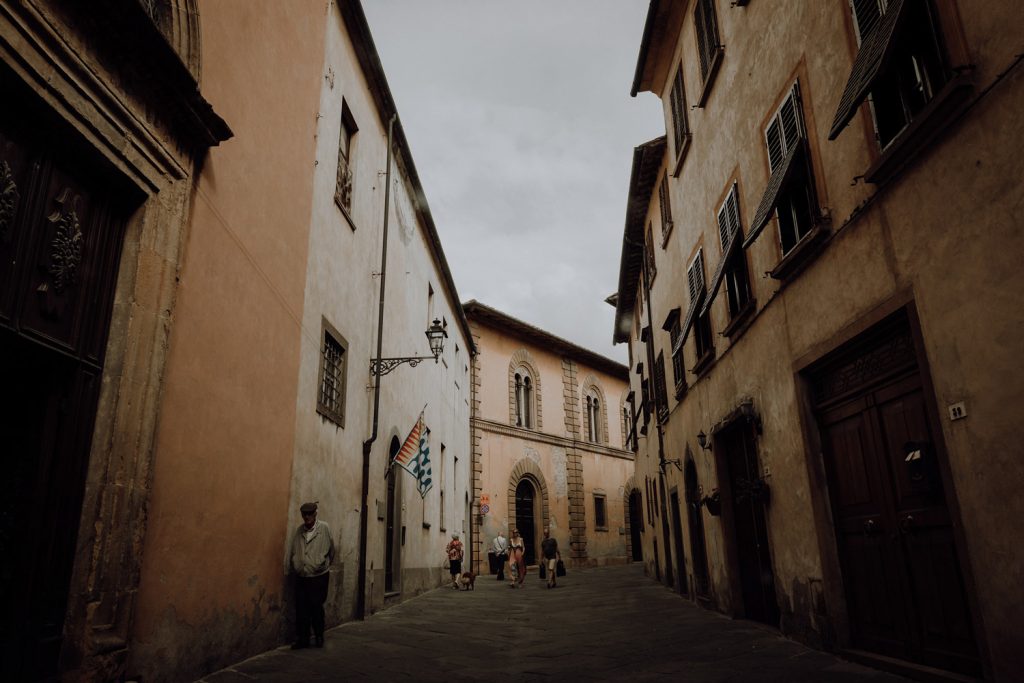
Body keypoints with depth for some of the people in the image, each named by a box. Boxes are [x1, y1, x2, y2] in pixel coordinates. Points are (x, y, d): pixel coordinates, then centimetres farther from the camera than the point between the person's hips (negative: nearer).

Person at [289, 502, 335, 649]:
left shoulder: (324, 528, -6)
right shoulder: (299, 530, 3)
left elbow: (331, 551, 6)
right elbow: (294, 552, 12)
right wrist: (296, 567, 12)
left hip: (318, 577, -3)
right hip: (301, 577, 3)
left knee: (316, 608, 5)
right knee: (301, 609, 6)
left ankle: (319, 637, 21)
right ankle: (302, 638, 18)